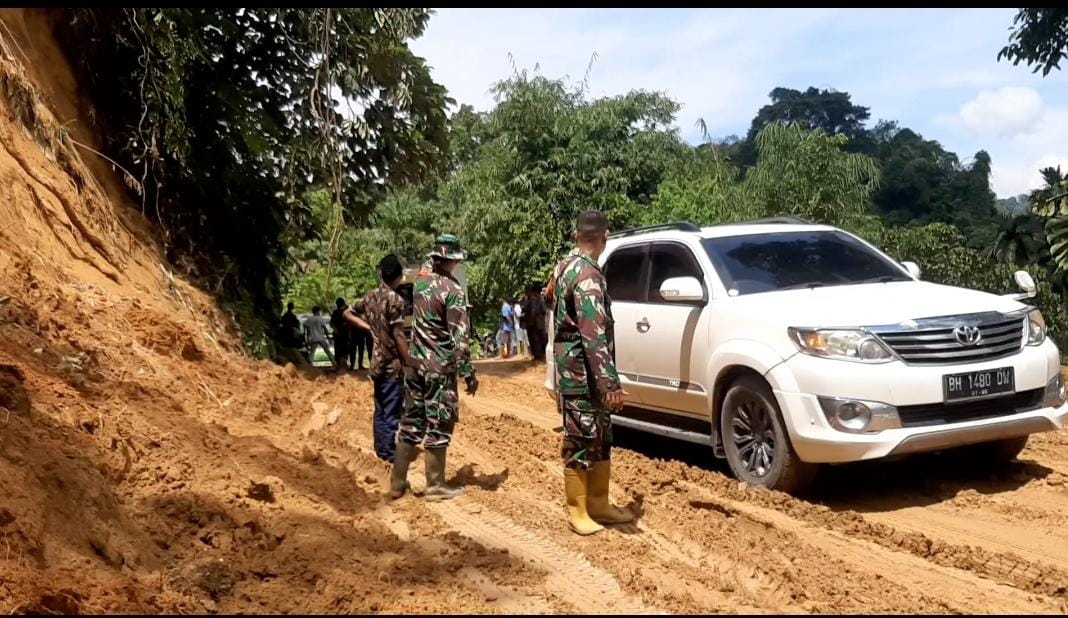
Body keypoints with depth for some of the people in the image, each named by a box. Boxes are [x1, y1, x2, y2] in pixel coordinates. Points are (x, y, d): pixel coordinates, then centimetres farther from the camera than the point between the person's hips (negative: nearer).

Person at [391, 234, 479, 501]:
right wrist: (468, 373, -14)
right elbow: (459, 337, -17)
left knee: (412, 422, 13)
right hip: (440, 368, -7)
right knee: (438, 425, 3)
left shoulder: (421, 279, 4)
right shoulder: (452, 290, -15)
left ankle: (398, 483, 18)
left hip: (416, 363, 7)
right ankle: (435, 486, 11)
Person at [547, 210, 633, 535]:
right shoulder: (588, 275, -20)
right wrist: (611, 383, -27)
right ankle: (578, 512, 10)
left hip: (573, 369, 10)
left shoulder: (564, 267, 10)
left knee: (600, 440, 16)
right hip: (583, 373, -10)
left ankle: (598, 504, 25)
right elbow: (594, 336, -26)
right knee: (580, 442, 0)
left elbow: (551, 299, 30)